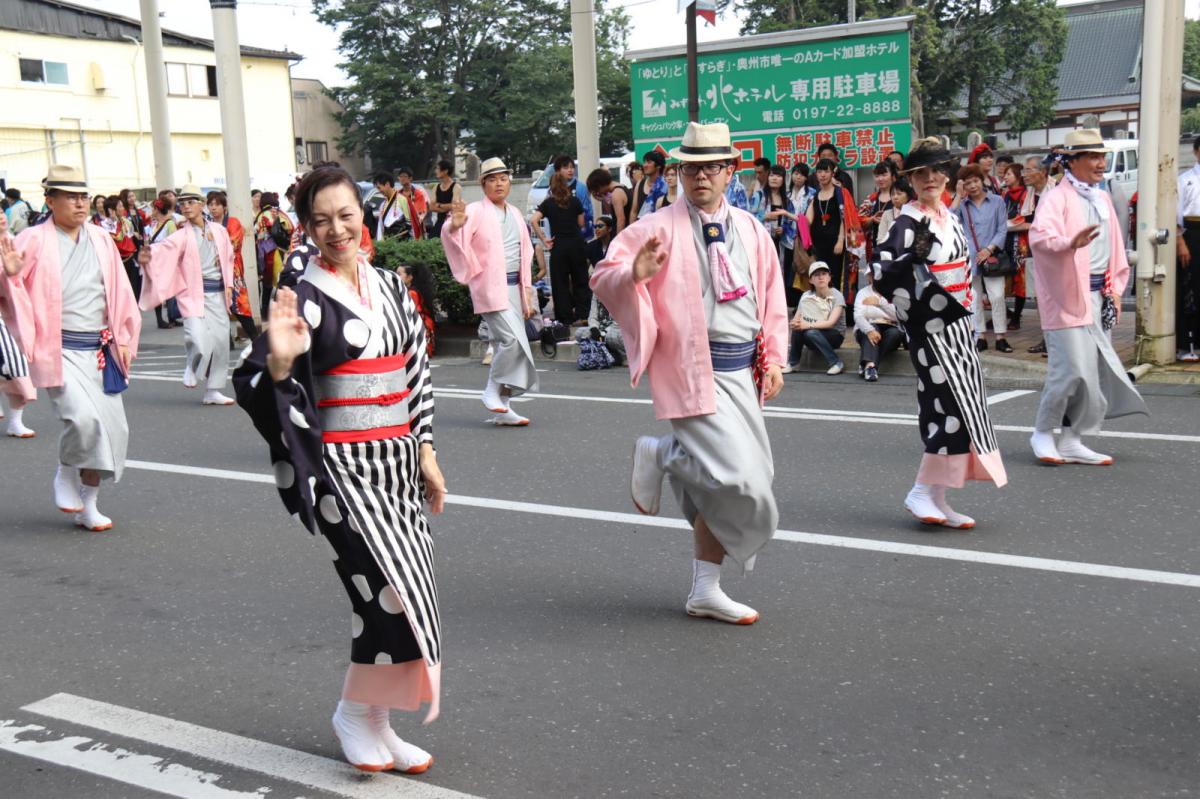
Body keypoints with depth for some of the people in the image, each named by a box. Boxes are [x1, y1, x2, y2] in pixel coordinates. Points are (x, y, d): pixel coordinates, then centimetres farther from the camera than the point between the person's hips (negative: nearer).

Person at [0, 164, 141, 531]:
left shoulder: (101, 239, 8)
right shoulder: (33, 241, -4)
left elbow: (120, 291, 13)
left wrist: (124, 339, 9)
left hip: (100, 350, 5)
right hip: (58, 349, -5)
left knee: (113, 428, 4)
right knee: (83, 418, -23)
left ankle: (88, 506, 20)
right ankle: (66, 474, 10)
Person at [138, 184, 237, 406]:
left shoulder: (219, 231, 8)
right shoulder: (182, 236, -3)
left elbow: (229, 258, 17)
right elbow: (163, 249, -19)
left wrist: (228, 284, 8)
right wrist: (146, 257, -40)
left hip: (218, 292, 4)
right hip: (194, 292, -4)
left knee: (220, 340, 3)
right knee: (198, 340, -20)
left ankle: (212, 390, 14)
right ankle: (192, 367, 15)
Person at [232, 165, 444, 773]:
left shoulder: (391, 288, 8)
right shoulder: (304, 300, -8)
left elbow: (418, 375, 13)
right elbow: (262, 391, -11)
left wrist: (426, 455, 11)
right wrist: (279, 361, -32)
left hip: (397, 461, 6)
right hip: (343, 468, -6)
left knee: (396, 595, 6)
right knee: (395, 589, -13)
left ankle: (375, 723, 21)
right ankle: (356, 711, 10)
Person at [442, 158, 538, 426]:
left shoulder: (514, 213, 17)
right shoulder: (476, 211, -3)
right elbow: (453, 238, -17)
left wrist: (527, 291, 16)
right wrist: (454, 226, -40)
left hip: (514, 286, 7)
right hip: (490, 287, -6)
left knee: (506, 344, 6)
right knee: (513, 339, -19)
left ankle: (502, 409, 11)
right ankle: (493, 391, -1)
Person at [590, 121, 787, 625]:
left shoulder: (752, 232, 11)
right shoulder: (659, 229, -5)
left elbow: (772, 300, 18)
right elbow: (603, 277, -8)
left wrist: (773, 358, 8)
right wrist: (635, 273, -30)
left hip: (742, 371, 6)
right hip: (692, 369, -6)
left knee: (720, 487, 9)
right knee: (736, 477, -19)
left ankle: (705, 592, 23)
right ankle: (660, 455, 9)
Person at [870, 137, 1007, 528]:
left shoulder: (949, 218, 13)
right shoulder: (907, 224, -11)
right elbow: (881, 273, -22)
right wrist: (915, 255, -36)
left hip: (956, 324, 8)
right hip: (930, 329, -8)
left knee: (955, 406, 8)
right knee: (955, 405, -11)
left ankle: (936, 499, 14)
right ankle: (923, 492, 0)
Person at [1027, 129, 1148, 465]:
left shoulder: (1103, 199, 15)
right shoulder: (1057, 198, -10)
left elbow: (1114, 246, 19)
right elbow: (1039, 237, -27)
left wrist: (1115, 289, 12)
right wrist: (1070, 243, -45)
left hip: (1098, 297, 8)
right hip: (1068, 296, -8)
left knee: (1098, 370, 8)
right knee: (1073, 369, -12)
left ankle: (1072, 441, 17)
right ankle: (1043, 432, 8)